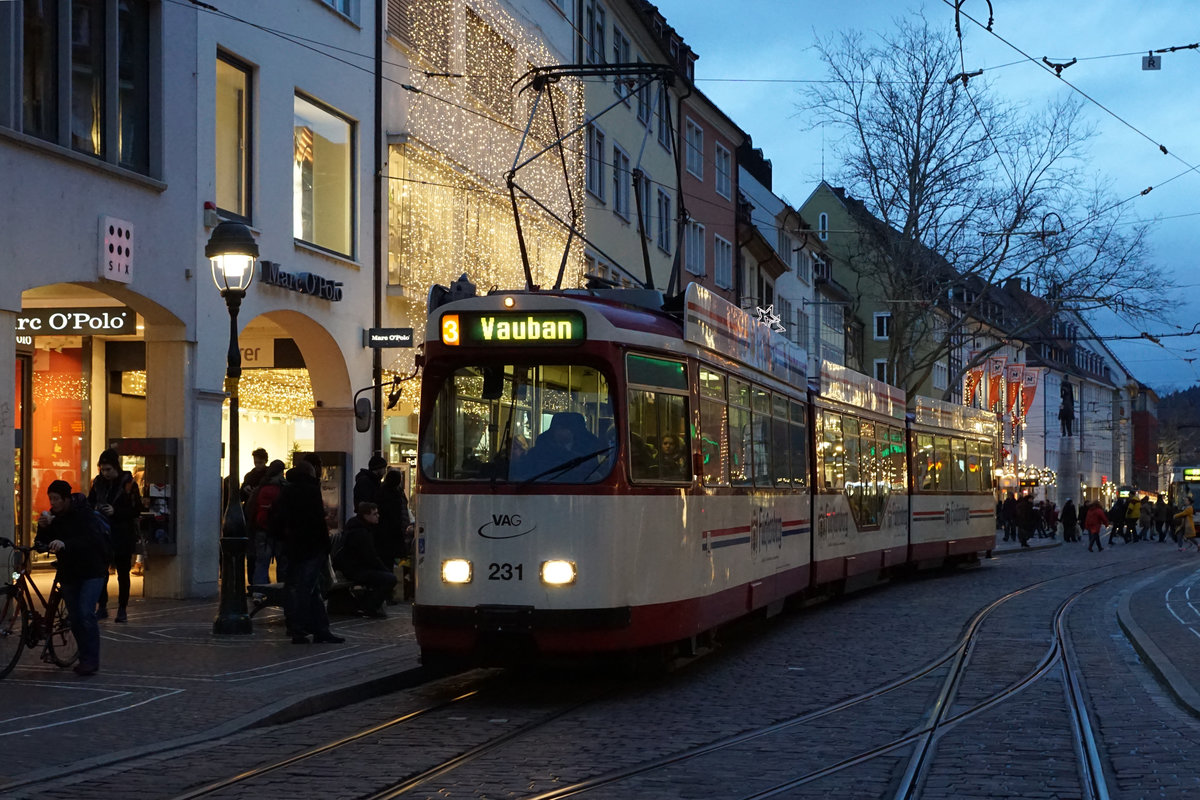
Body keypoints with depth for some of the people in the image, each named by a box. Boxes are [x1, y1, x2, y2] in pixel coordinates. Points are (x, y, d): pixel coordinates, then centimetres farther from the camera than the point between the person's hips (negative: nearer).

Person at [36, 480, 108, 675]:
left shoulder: (84, 513, -15)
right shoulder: (53, 516, 1)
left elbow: (88, 540, -29)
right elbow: (41, 545, -4)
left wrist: (64, 544, -45)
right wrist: (43, 527, -22)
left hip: (91, 571, -6)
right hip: (68, 573, 6)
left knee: (86, 613, -17)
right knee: (74, 618, 6)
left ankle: (91, 660, -13)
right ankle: (85, 658, 18)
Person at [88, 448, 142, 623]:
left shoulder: (128, 483, -7)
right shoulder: (98, 482, 5)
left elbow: (136, 510, -8)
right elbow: (90, 502, 18)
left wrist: (115, 511, -20)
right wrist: (94, 509, -4)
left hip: (123, 535, -3)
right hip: (102, 533, 3)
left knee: (123, 572, 4)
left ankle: (122, 609, 12)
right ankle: (102, 607, 6)